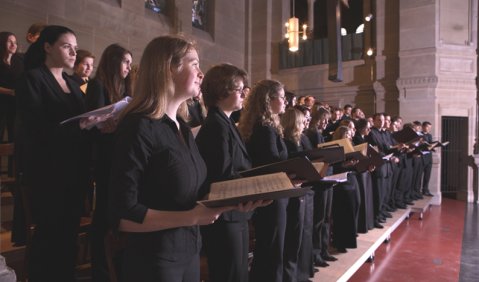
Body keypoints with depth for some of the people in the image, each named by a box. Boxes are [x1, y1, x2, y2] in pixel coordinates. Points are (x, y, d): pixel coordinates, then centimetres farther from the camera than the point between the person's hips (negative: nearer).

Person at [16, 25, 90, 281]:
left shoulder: (72, 84, 17)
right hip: (48, 173, -6)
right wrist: (80, 126, -27)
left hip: (74, 171, 6)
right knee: (49, 235, 4)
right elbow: (36, 128, -16)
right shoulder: (32, 79, -5)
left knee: (69, 234, 12)